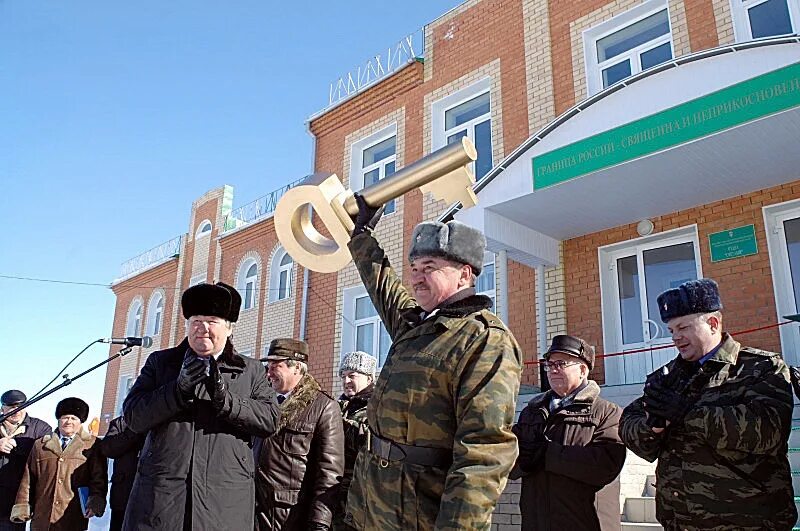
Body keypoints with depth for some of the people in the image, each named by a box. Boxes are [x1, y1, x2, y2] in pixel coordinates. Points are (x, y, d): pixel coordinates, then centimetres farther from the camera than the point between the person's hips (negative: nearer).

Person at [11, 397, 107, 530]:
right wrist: (22, 507, 7)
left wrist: (95, 503, -13)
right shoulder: (40, 445, 15)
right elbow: (29, 478, 12)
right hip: (42, 518, 3)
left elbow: (99, 478, -1)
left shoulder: (92, 445, 5)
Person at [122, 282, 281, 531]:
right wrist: (179, 388, -12)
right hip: (160, 492, 1)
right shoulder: (160, 362, 12)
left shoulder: (250, 370, 9)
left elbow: (270, 419, -1)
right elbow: (133, 417, 3)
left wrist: (225, 399, -16)